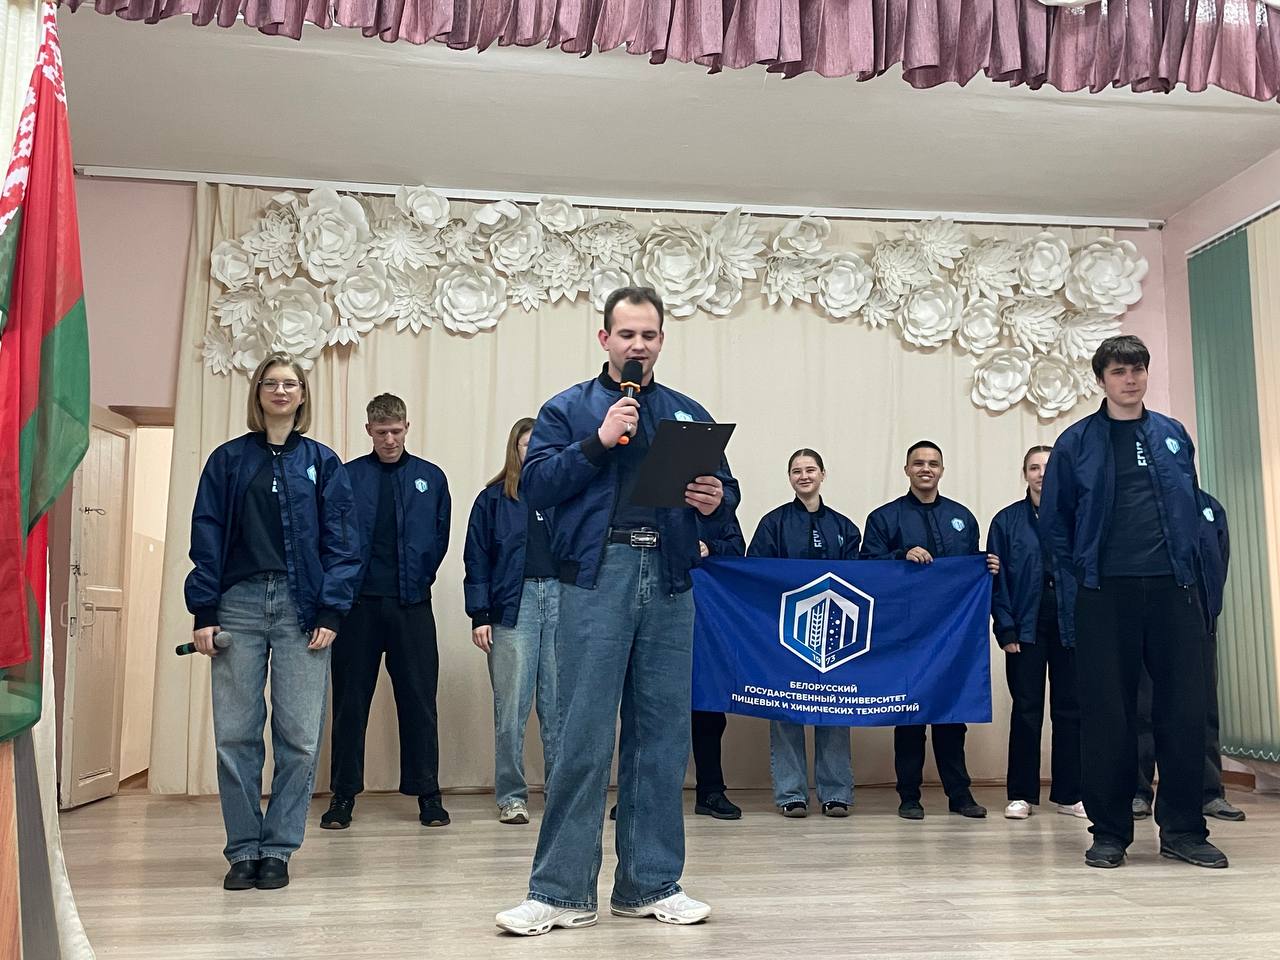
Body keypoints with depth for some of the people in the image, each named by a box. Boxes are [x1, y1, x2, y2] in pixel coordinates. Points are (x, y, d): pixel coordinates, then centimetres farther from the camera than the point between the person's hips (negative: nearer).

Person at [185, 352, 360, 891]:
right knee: (235, 735, 2)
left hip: (301, 608, 0)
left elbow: (339, 542, 4)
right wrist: (203, 612, -3)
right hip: (239, 604, 1)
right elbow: (207, 537, 5)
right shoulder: (228, 460, 10)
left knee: (299, 737, 0)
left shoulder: (322, 463, 9)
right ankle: (243, 850, 14)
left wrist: (331, 612, -6)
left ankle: (278, 848, 12)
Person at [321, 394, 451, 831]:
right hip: (359, 602, 0)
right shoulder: (347, 477, 4)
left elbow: (440, 536, 11)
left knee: (419, 700, 4)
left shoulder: (431, 478, 8)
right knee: (350, 701, 5)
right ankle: (343, 794, 15)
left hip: (412, 603, 1)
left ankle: (427, 793, 12)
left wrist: (420, 578, 6)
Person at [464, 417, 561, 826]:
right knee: (511, 706, -1)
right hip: (513, 604, -1)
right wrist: (479, 615, -4)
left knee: (559, 704, 3)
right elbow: (477, 559, 5)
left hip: (561, 598, 2)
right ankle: (511, 795, 9)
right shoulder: (493, 499, 8)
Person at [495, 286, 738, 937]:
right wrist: (598, 441, -11)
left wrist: (716, 499, -7)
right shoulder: (567, 410, 9)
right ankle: (561, 892, 5)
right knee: (583, 736, -5)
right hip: (597, 578, -3)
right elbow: (535, 485, -3)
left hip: (669, 582, 3)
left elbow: (724, 487, 15)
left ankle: (650, 885, 17)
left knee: (661, 735, 6)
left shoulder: (688, 413, 18)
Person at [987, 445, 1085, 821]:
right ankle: (1021, 795, 9)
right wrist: (1006, 629, -6)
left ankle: (1069, 794, 15)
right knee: (1026, 709, 2)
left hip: (1070, 626, 1)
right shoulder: (1007, 521, 5)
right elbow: (998, 579, 2)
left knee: (1070, 709, 5)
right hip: (1027, 628, -1)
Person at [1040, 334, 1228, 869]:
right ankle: (1110, 831, 11)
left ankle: (1183, 830, 14)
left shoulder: (1173, 436, 12)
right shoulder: (1077, 442, 4)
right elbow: (1054, 518, 8)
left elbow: (1191, 505, 20)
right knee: (1108, 714, 1)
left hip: (1173, 588, 2)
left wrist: (1186, 560, 12)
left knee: (1184, 709, 2)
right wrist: (1083, 568, 3)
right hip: (1106, 594, -2)